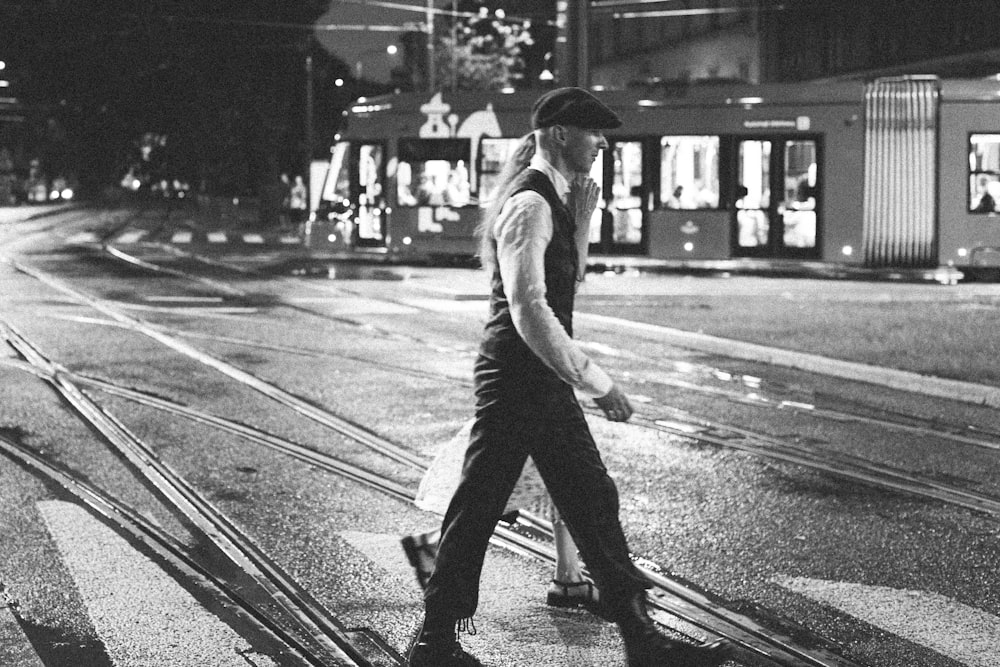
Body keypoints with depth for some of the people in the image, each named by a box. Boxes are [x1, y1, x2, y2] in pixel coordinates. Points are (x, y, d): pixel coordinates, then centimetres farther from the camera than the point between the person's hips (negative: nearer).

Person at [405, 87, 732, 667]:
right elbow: (529, 310, -25)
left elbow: (569, 277, 21)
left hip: (543, 378, 10)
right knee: (478, 506, 1)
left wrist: (581, 221, 5)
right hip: (517, 376, -10)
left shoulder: (551, 201, 13)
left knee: (593, 501, 11)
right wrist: (597, 382, -23)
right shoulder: (530, 205, -17)